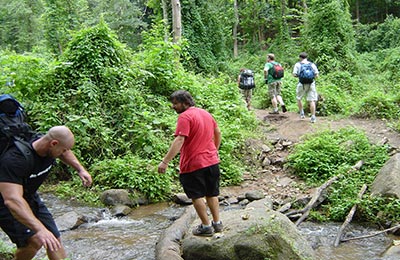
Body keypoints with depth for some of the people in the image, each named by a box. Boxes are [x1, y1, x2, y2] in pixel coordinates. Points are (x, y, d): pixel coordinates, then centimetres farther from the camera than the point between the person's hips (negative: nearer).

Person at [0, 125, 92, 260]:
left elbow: (65, 154, 14)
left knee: (54, 239, 7)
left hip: (30, 197, 8)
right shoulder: (14, 159, -38)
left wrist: (80, 169, -1)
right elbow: (12, 200, -50)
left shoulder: (50, 148, -14)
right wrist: (40, 228, -58)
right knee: (35, 240, -24)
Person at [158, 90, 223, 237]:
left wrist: (165, 161, -29)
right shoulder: (206, 113, 10)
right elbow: (218, 133, 20)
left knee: (197, 196, 6)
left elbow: (179, 141, -26)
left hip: (193, 164, -8)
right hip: (212, 161, 8)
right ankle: (217, 223, 25)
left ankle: (206, 226, 12)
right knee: (212, 194, 17)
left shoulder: (185, 117, -16)